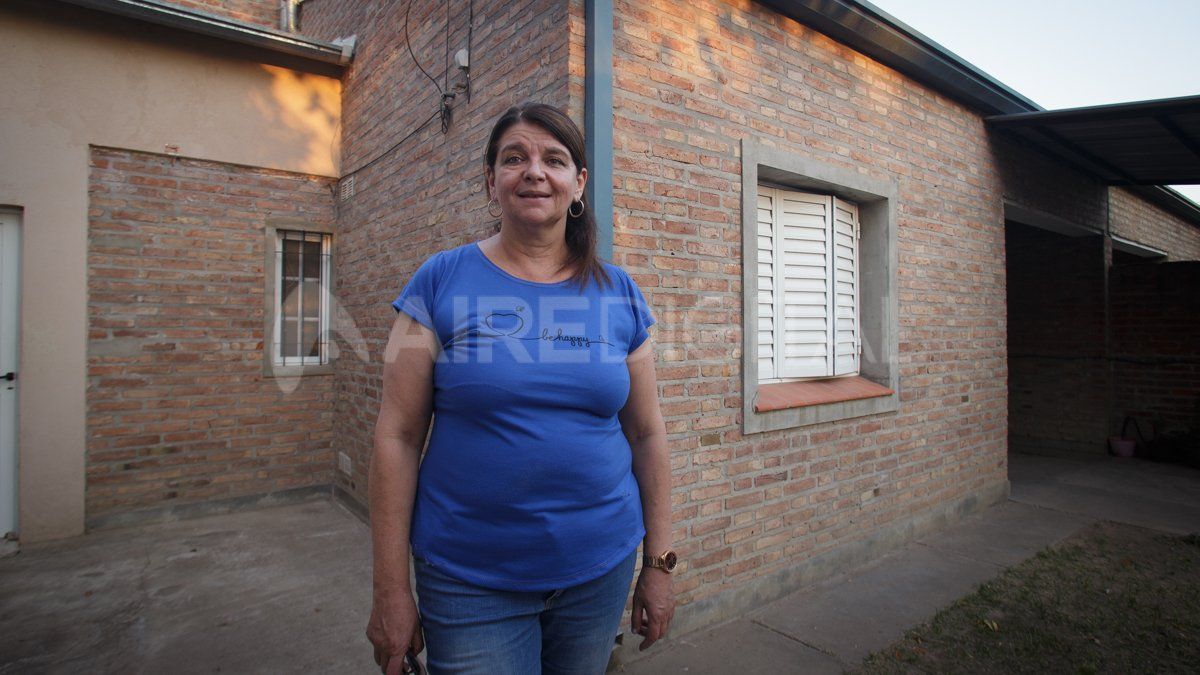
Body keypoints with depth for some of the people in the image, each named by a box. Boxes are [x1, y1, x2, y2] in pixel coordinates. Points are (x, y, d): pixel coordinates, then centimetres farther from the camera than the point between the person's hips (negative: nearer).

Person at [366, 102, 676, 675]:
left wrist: (659, 563, 4)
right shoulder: (441, 283, -6)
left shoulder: (619, 294, 0)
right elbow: (398, 437, -7)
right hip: (470, 582, -2)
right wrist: (391, 590, -6)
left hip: (600, 572, 3)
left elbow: (647, 434, 3)